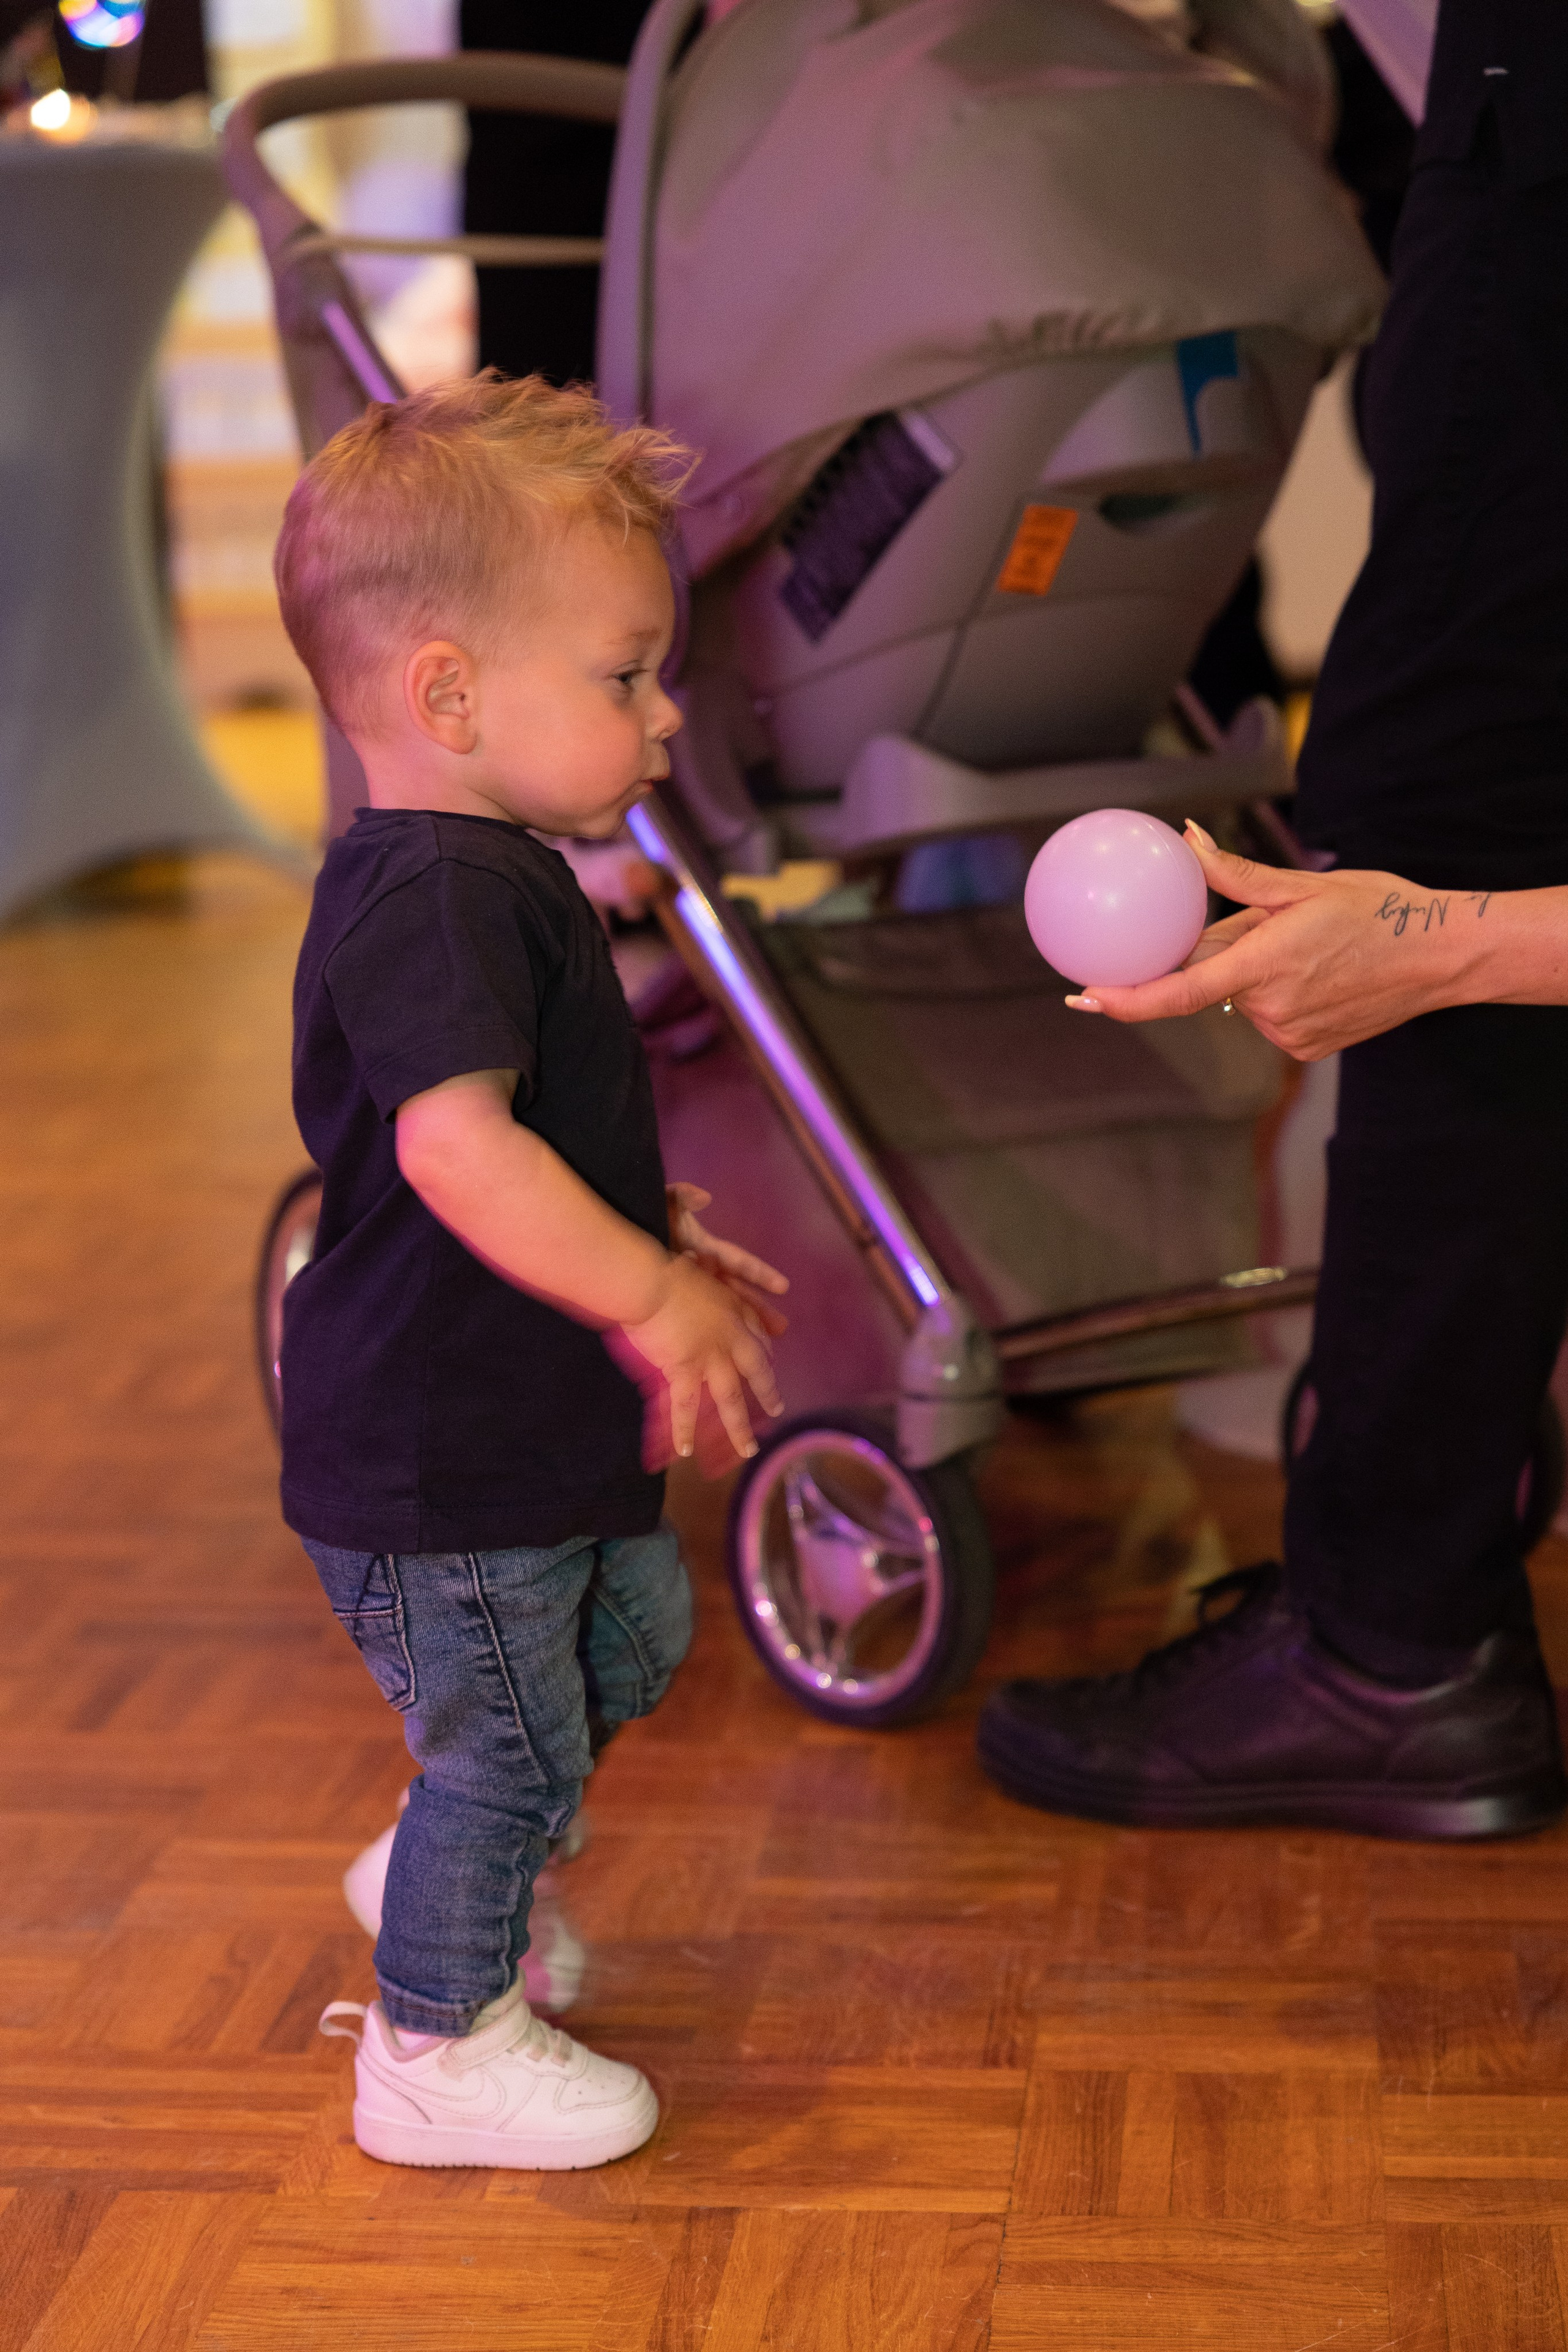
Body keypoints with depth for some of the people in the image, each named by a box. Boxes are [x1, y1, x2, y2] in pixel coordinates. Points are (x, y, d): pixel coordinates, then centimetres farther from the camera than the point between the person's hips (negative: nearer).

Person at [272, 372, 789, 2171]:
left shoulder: (485, 878, 9)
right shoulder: (435, 897, -26)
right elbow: (456, 1145, -36)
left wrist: (656, 1227, 18)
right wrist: (654, 1293, -32)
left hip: (525, 1429, 11)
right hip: (437, 1460, -11)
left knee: (629, 1632, 25)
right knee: (509, 1745, 3)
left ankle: (441, 1893, 42)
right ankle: (435, 2052, 22)